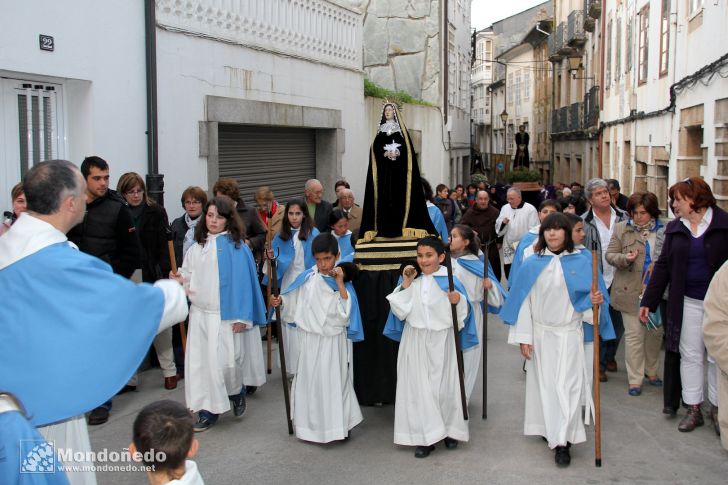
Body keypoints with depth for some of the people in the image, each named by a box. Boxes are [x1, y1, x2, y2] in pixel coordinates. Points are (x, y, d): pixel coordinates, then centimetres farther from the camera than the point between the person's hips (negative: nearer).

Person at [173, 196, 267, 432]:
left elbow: (243, 281, -9)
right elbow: (189, 276, 17)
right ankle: (208, 410, 14)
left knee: (226, 361, -6)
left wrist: (241, 316, -13)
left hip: (226, 315, -5)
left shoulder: (236, 246, -7)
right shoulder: (197, 247, 9)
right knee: (200, 361, 3)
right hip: (199, 313, 5)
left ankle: (237, 393, 25)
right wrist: (181, 279, -7)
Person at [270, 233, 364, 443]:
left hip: (333, 342, -3)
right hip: (310, 339, 3)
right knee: (309, 380, 13)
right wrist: (280, 301, -7)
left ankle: (337, 424, 16)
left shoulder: (343, 282, -9)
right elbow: (294, 298, 11)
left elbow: (344, 312, -20)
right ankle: (310, 425, 28)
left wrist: (340, 284, -24)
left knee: (334, 382, 3)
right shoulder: (308, 278, -3)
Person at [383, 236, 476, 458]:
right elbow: (401, 311, -1)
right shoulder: (413, 282, 4)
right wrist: (405, 285, -7)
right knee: (419, 388, 3)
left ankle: (450, 431, 26)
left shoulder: (450, 281, -4)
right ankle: (426, 436, 12)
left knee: (445, 386, 8)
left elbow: (461, 315, -5)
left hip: (441, 342, -2)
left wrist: (458, 301, -25)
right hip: (415, 342, 2)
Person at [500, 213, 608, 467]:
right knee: (544, 383, 7)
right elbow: (524, 301, -1)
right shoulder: (532, 264, -1)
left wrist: (594, 301, -22)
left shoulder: (581, 262, -2)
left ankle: (562, 441, -1)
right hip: (541, 334, 1)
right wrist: (523, 337, -4)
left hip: (570, 334, -1)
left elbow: (588, 296, 3)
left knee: (568, 385, -4)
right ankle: (549, 430, 23)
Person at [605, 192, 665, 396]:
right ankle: (635, 379, 9)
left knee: (656, 332, 14)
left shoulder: (665, 230, 2)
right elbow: (610, 255, 1)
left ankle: (651, 370, 34)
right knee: (634, 335, 0)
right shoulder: (621, 229, 0)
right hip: (631, 292, -2)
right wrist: (625, 258, -18)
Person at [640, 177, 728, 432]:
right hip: (688, 302, 4)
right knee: (690, 355, 8)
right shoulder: (675, 228, 6)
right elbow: (663, 266, 8)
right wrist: (648, 301, 6)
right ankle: (693, 409, 18)